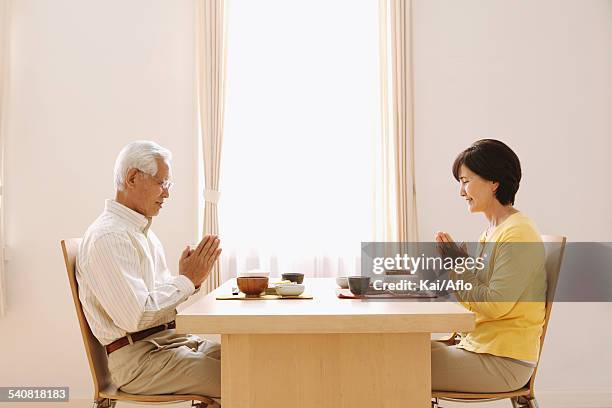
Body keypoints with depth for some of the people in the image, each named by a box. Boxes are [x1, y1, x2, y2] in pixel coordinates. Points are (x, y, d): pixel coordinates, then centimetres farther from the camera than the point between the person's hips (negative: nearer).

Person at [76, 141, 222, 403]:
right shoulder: (107, 237, -14)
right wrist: (187, 280, -11)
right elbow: (135, 317, -21)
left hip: (170, 339, 9)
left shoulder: (145, 232, 17)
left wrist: (189, 279, -2)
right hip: (137, 356, -9)